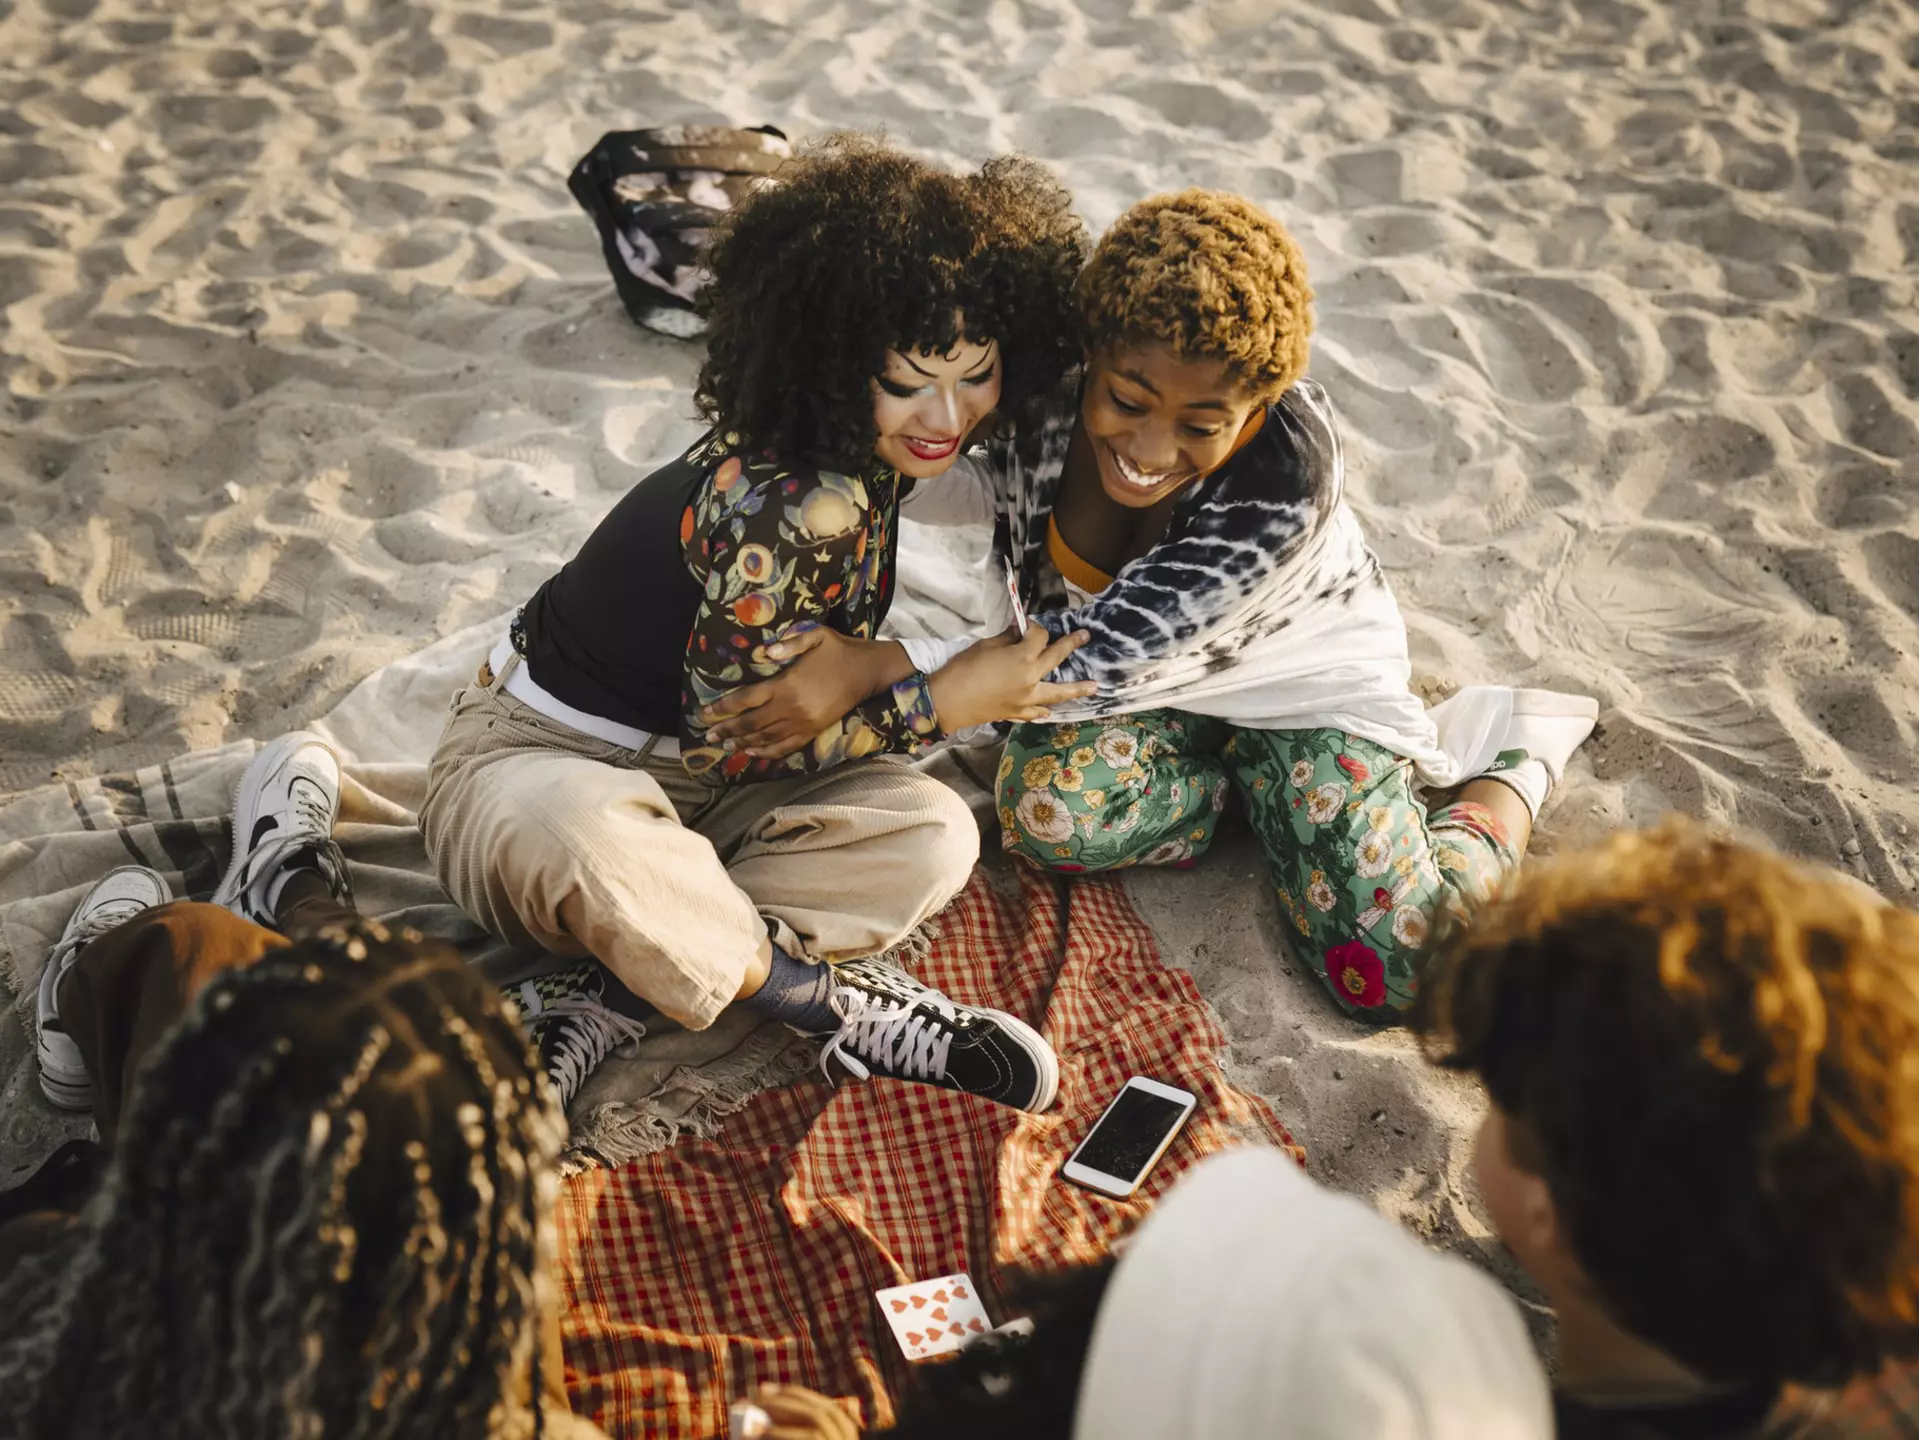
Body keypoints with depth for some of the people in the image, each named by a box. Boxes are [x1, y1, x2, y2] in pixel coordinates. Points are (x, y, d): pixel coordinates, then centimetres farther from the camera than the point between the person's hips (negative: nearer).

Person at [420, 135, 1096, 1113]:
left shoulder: (866, 457, -5)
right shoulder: (785, 505, -29)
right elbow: (725, 743, -21)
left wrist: (858, 667, -9)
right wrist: (944, 702, -18)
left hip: (692, 776, 7)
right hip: (545, 762, -7)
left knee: (932, 837, -15)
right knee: (582, 844, -41)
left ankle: (608, 1001, -15)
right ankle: (824, 998, -18)